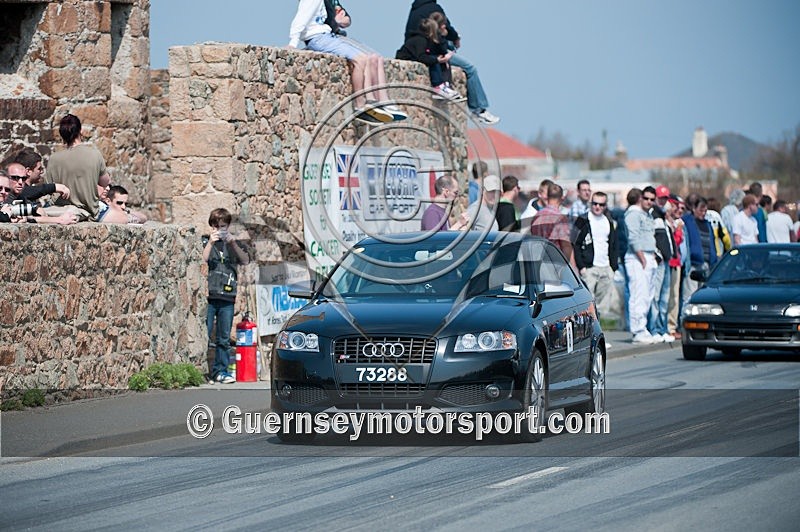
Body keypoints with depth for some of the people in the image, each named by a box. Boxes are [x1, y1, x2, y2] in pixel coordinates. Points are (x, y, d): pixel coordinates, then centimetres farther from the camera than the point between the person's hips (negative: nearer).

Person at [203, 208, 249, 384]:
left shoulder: (232, 244, 17)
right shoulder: (205, 242, 8)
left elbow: (245, 260, 3)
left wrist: (233, 244, -9)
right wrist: (211, 243, -15)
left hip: (227, 297, 3)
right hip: (208, 296, -3)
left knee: (224, 338, 6)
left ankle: (220, 370, 11)